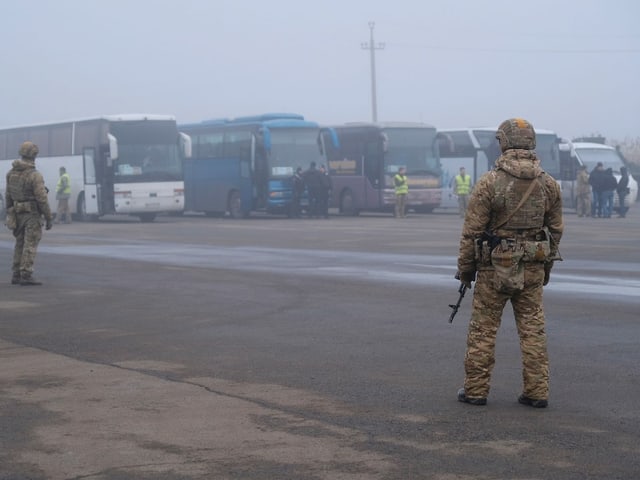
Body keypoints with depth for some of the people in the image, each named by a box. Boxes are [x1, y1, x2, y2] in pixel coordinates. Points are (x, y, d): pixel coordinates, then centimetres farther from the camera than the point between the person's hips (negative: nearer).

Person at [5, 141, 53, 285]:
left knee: (20, 244, 14)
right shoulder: (35, 176, -18)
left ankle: (16, 275, 15)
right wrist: (48, 218, -12)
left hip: (18, 213, 7)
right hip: (32, 214, -7)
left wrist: (10, 214, 18)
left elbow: (9, 195, 9)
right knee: (30, 245, -5)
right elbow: (42, 199, -19)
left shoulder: (11, 173, 3)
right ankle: (26, 275, -8)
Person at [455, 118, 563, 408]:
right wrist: (547, 266, 19)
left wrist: (464, 268, 1)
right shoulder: (549, 184, 1)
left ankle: (476, 390, 11)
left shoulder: (489, 182, -12)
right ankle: (537, 392, 10)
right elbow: (555, 230, 8)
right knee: (533, 329, 9)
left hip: (495, 267, -4)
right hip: (532, 269, 4)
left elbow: (472, 231, -9)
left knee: (483, 330, 6)